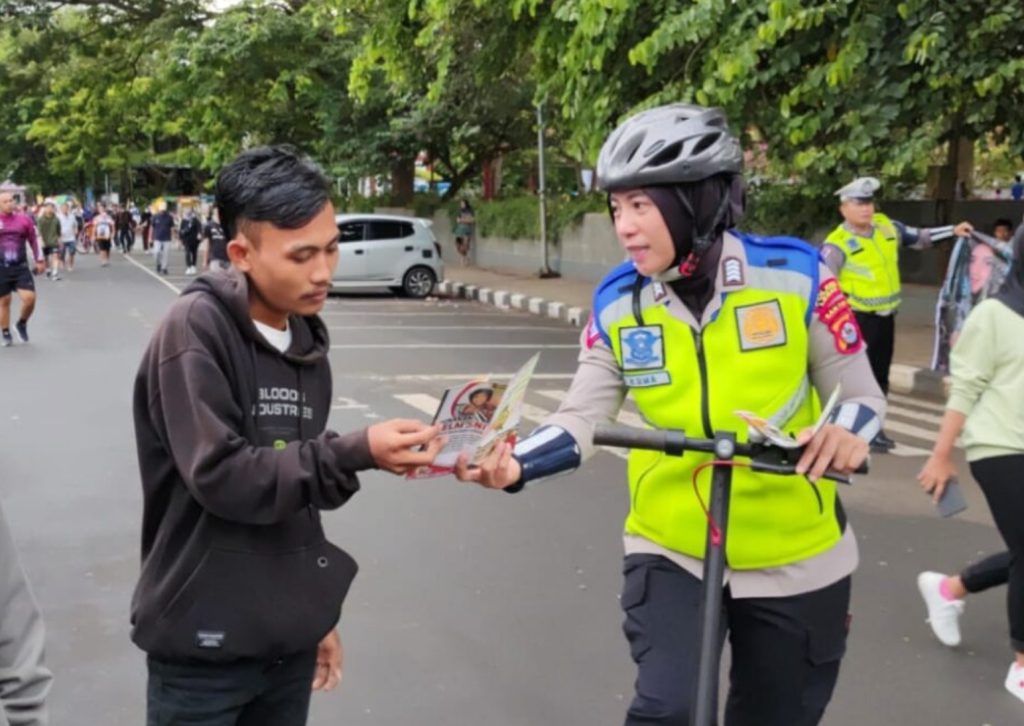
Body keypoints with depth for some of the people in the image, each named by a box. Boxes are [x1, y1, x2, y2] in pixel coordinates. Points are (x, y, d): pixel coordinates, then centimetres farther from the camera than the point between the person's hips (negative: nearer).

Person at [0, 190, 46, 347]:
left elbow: (33, 240, 12)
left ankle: (22, 324, 17)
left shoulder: (24, 219, 2)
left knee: (30, 298, -10)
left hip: (21, 267, 1)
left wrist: (39, 260, 12)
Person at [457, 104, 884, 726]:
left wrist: (846, 432, -29)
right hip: (671, 550, 1)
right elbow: (580, 421, -11)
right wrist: (517, 465, -30)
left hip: (794, 560, 0)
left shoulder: (795, 277, -14)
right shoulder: (617, 305, -7)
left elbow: (860, 393, -7)